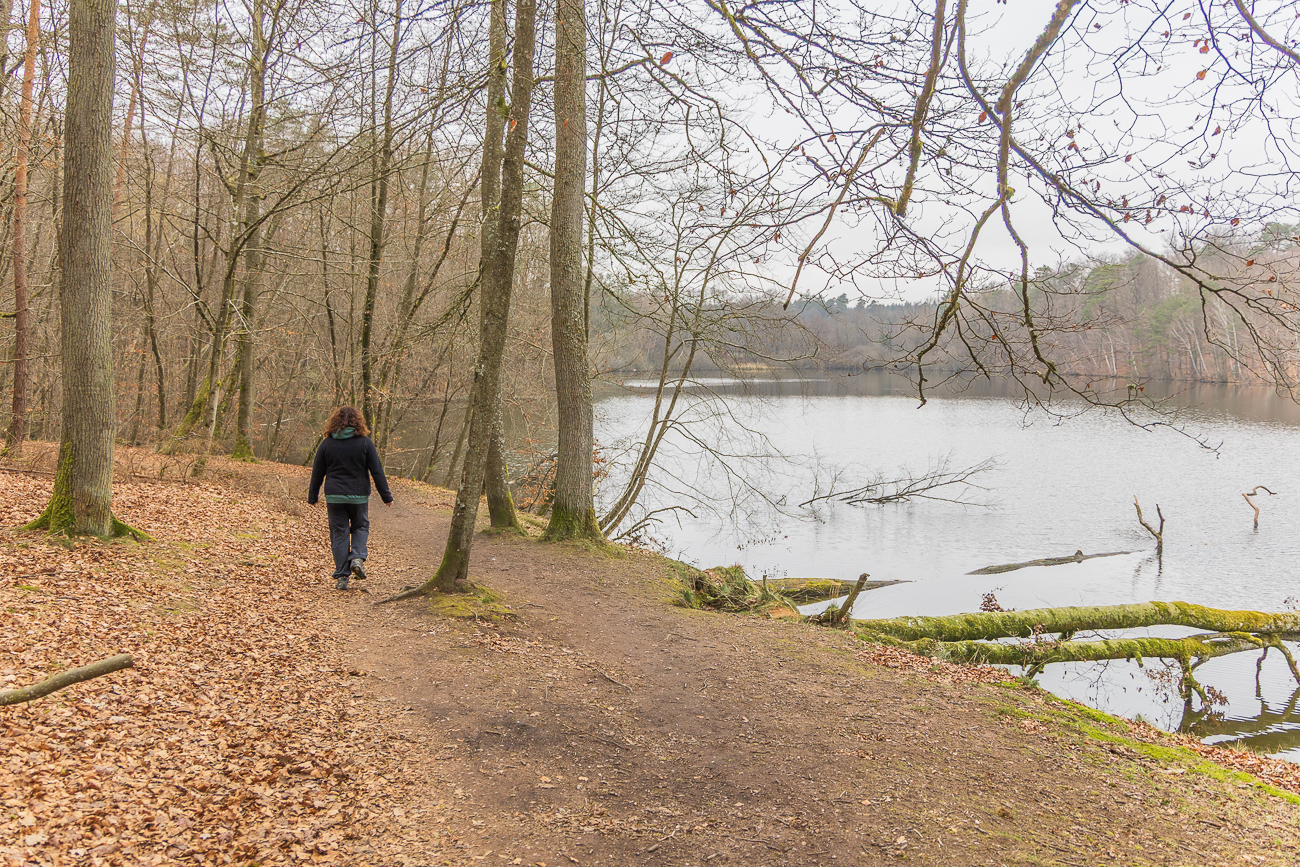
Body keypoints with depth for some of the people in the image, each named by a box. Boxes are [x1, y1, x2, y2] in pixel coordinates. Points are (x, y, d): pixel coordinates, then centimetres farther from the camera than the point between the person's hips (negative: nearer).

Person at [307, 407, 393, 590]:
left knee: (339, 534, 7)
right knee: (361, 527, 19)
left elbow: (317, 473, 6)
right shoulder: (365, 443, -4)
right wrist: (386, 495, 4)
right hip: (359, 496, -1)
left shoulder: (326, 444, 0)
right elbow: (377, 471, -3)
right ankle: (357, 558, -6)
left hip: (334, 497, 1)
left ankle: (341, 576, 5)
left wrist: (312, 496, 17)